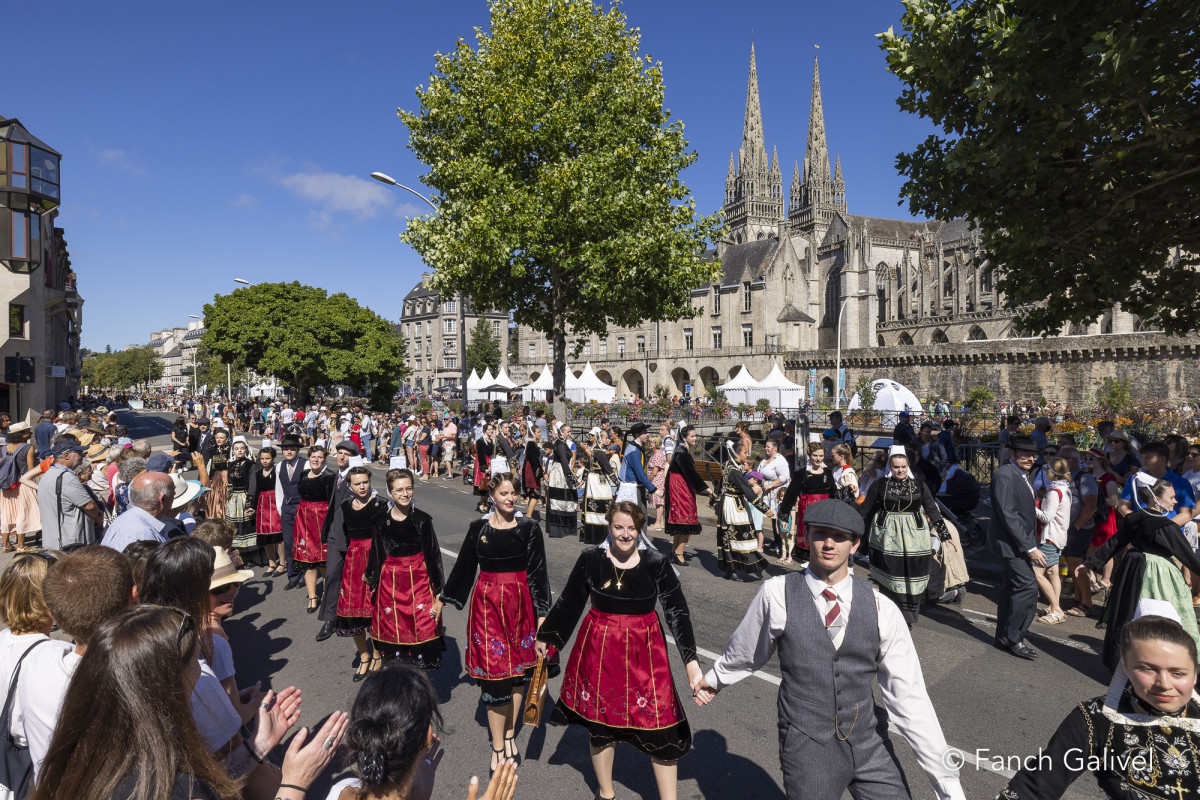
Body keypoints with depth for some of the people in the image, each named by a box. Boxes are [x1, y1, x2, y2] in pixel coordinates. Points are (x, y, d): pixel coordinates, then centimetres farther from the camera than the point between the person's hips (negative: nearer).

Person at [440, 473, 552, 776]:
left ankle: (509, 734, 30)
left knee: (517, 670, 10)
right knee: (494, 670, -1)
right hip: (487, 602, 0)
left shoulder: (529, 528, -3)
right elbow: (464, 566, 10)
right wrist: (444, 599, 15)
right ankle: (498, 746, 14)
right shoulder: (478, 528, -1)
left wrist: (542, 612, -4)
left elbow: (538, 572, -1)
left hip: (520, 603, 1)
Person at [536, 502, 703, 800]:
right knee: (600, 722, 16)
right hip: (599, 650, 1)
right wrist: (546, 636, 13)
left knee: (660, 724, 1)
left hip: (644, 652, -1)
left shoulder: (656, 563, -11)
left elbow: (677, 611, -11)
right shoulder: (590, 559, -8)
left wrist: (690, 659, -21)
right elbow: (568, 602, 4)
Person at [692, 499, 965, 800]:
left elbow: (909, 699, -4)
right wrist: (714, 679, 19)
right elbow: (745, 651, 5)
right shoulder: (777, 594, -12)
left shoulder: (881, 609, -7)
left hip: (870, 745, 2)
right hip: (806, 749, -2)